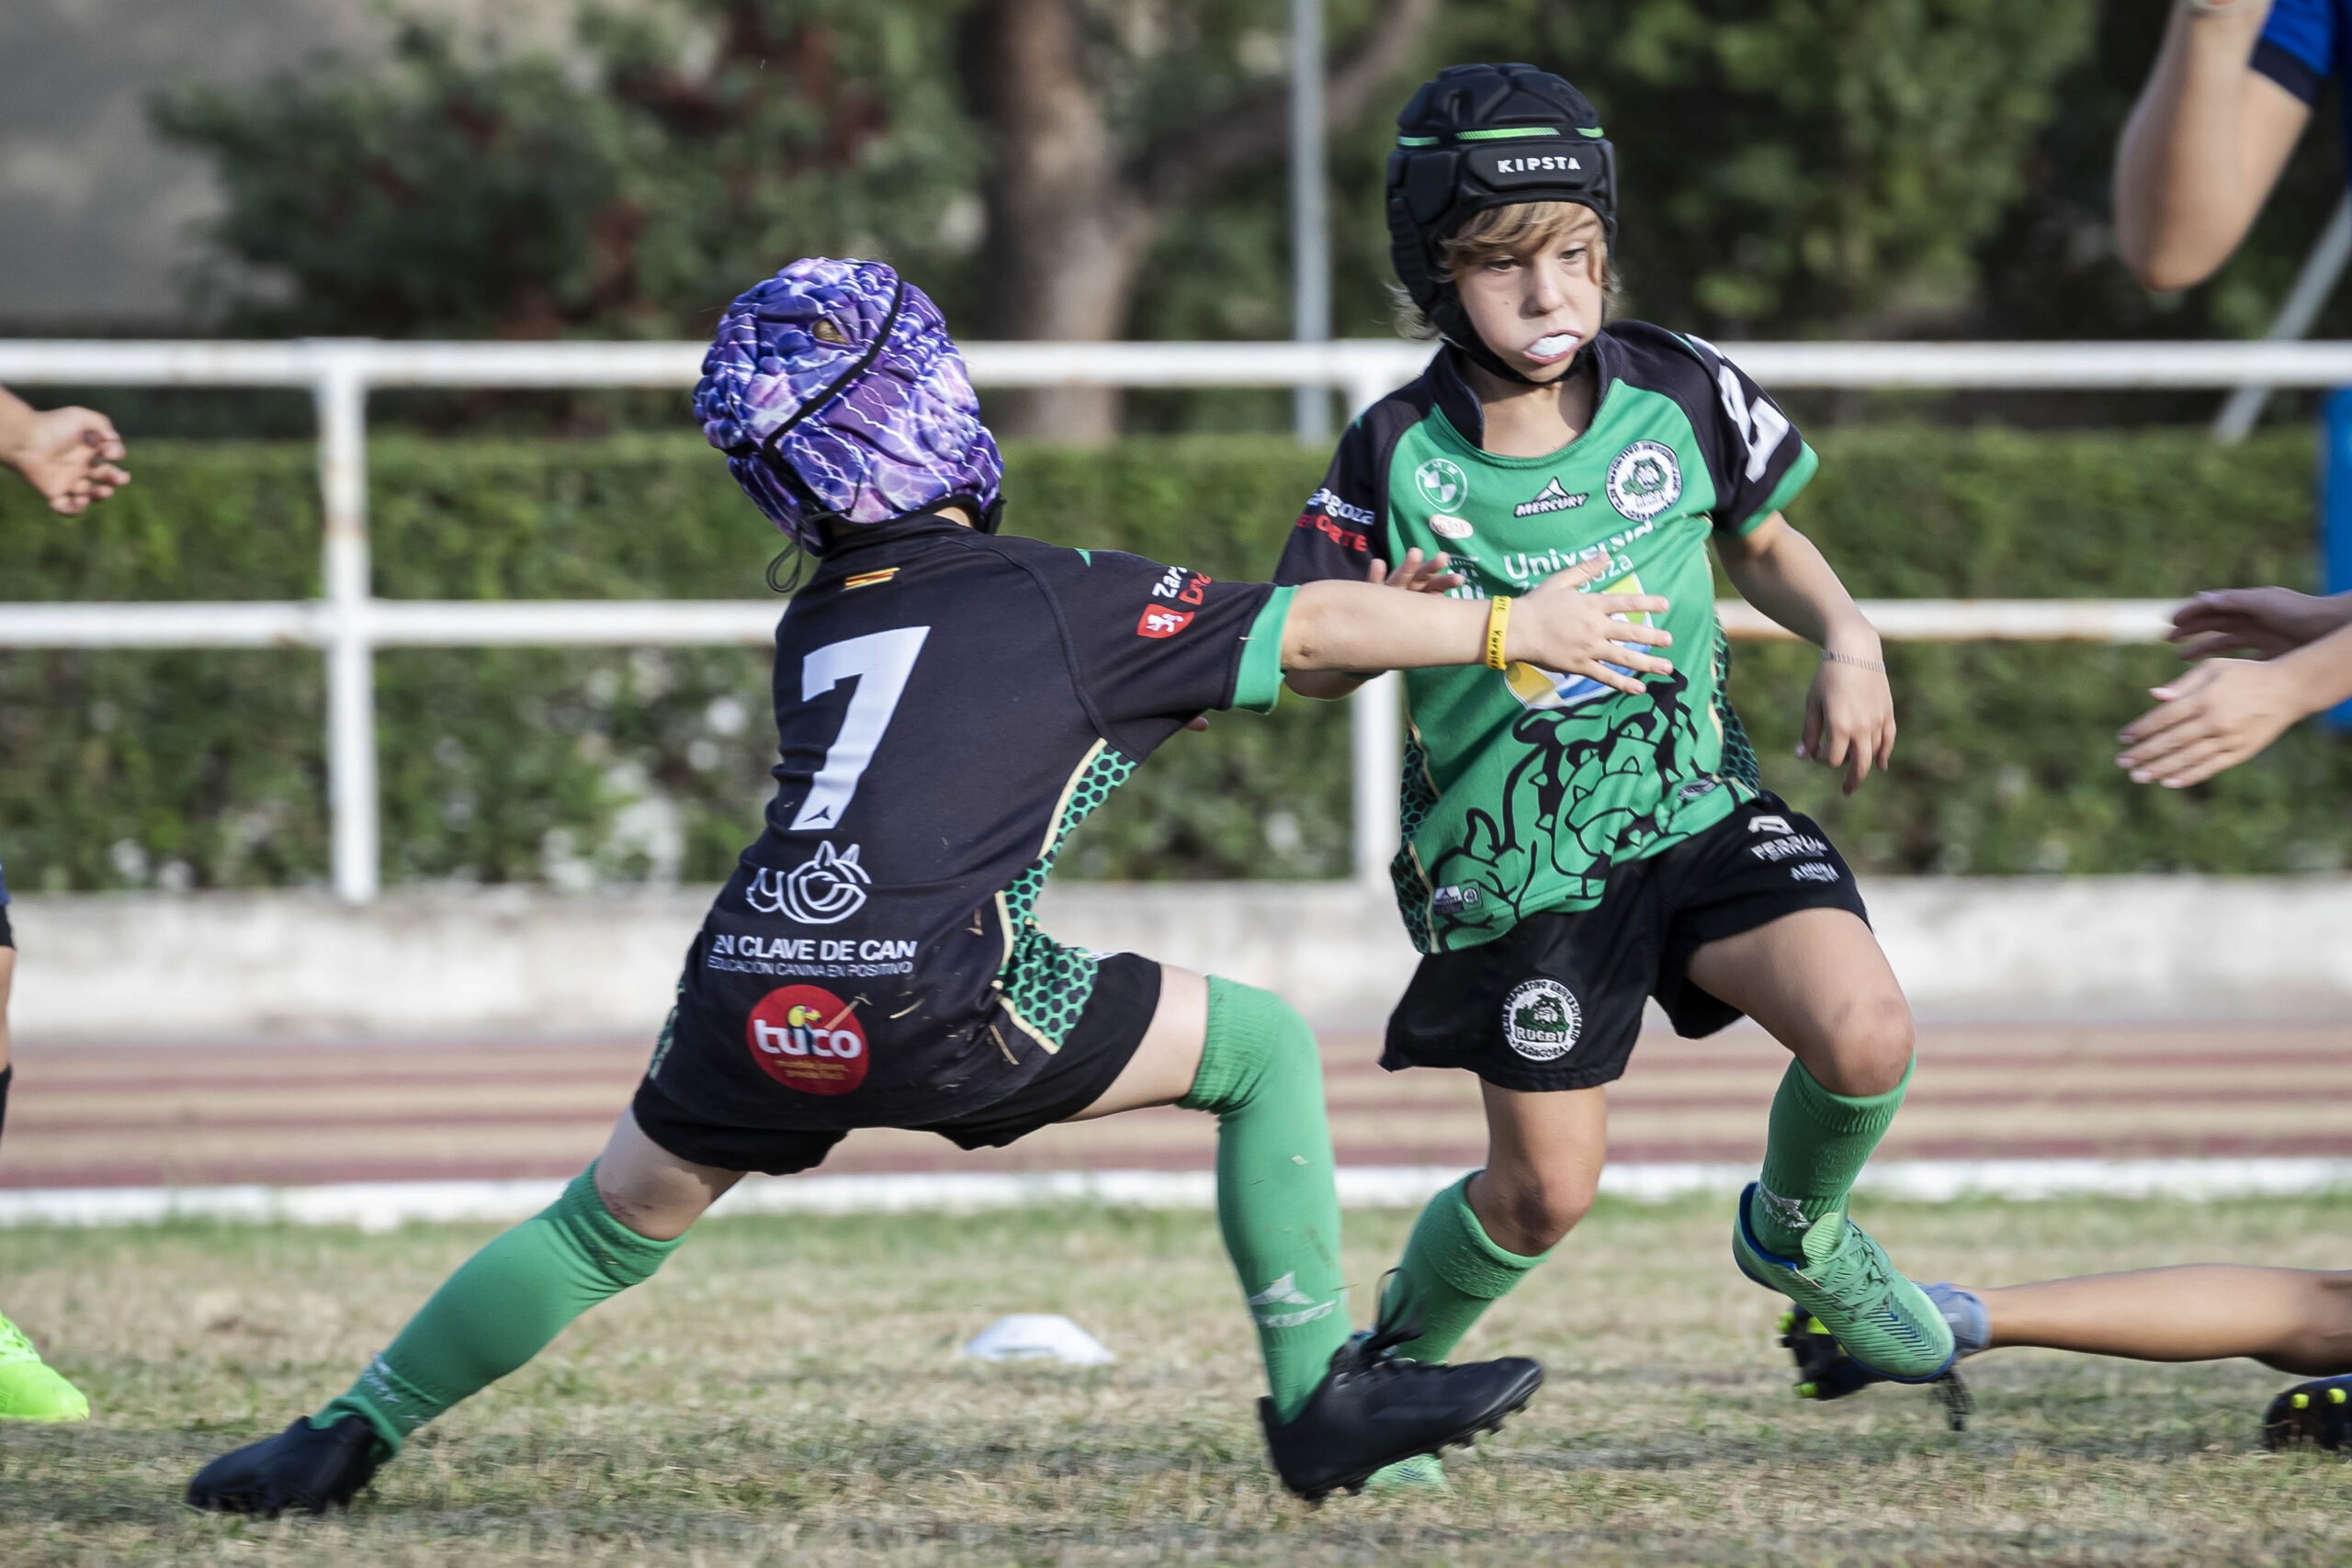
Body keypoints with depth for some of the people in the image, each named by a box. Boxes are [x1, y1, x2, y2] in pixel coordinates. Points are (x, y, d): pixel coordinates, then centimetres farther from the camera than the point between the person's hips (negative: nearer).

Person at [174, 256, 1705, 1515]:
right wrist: (1514, 627, 22)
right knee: (1265, 1048, 11)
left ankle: (352, 1437, 26)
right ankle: (1320, 1399, 7)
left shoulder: (813, 632, 26)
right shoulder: (1065, 598, 10)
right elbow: (1311, 631, 10)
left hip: (752, 1005, 5)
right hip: (934, 1006, -5)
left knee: (611, 1224, 28)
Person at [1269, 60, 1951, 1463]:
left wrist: (1847, 638, -6)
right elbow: (1303, 663, -4)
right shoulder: (1398, 456, -12)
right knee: (1547, 1194, 4)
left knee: (1866, 1033, -20)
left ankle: (1798, 1234, 13)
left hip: (1697, 807, 2)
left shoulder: (1684, 395, -6)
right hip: (1513, 862, -2)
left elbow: (1762, 542, 12)